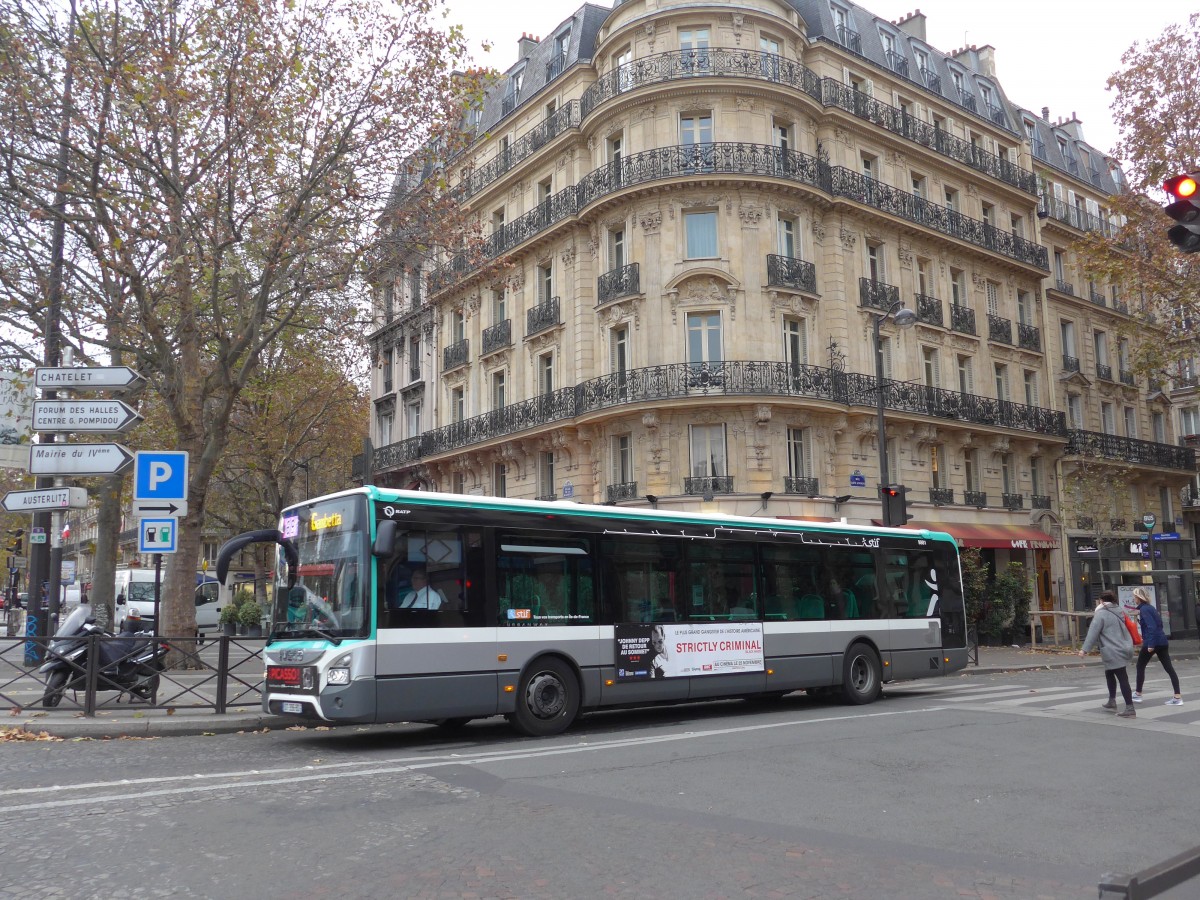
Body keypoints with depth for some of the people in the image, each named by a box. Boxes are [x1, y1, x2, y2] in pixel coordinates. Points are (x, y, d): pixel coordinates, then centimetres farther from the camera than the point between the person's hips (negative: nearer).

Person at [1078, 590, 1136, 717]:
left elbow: (1093, 632, -15)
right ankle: (1112, 700, 30)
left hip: (1114, 652, -9)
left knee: (1122, 679, -8)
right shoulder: (1119, 611, 12)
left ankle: (1130, 708, -8)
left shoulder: (1101, 614, -12)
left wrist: (1085, 649, -14)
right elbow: (1122, 630, 21)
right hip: (1124, 649, 9)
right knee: (1109, 673, 23)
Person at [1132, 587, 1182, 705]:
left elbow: (1152, 627, -21)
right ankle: (1177, 697, -1)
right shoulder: (1150, 607, 14)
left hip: (1152, 642, -8)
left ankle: (1138, 694, 15)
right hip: (1162, 641, 8)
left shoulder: (1144, 609, -13)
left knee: (1140, 667, 7)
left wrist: (1150, 644, -23)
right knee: (1169, 668, 3)